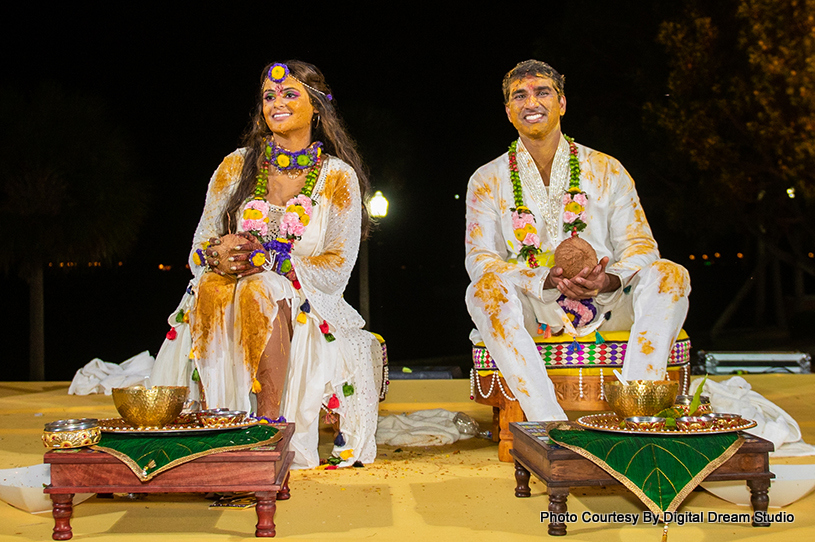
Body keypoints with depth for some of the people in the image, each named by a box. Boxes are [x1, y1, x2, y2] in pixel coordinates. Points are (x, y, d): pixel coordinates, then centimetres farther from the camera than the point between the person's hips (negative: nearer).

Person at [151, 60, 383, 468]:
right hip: (230, 294, 2)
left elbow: (336, 270, -5)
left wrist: (266, 259, -18)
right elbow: (198, 251, 9)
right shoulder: (237, 166, 11)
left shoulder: (338, 177, 3)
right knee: (211, 287, -31)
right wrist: (218, 254, -16)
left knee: (260, 290, -34)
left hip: (303, 305, -2)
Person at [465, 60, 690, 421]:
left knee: (669, 274, -23)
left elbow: (639, 246, 4)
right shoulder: (487, 181, 7)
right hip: (531, 313, -1)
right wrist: (548, 279, -22)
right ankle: (550, 423, -42)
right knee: (485, 287, -32)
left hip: (606, 305, 1)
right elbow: (481, 259, -4)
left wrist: (608, 279, -21)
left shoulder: (606, 170, 9)